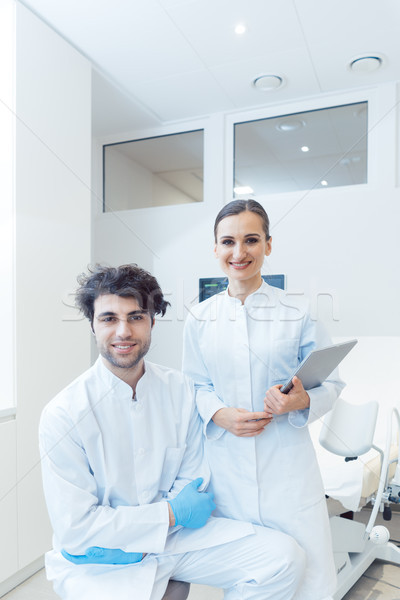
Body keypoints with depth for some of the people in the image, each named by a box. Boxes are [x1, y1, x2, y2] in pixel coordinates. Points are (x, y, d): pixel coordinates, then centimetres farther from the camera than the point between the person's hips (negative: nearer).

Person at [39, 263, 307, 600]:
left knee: (286, 557, -10)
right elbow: (75, 530, -15)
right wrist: (172, 513, -14)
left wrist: (130, 544, -12)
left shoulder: (181, 390, -5)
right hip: (97, 563, -3)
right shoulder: (63, 415, -16)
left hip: (176, 534, 4)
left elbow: (193, 477, 0)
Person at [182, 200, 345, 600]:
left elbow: (332, 382, 2)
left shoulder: (298, 313, -4)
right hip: (225, 464, 2)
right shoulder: (199, 319, 2)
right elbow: (194, 386, 9)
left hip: (288, 463, -1)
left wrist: (302, 401, -19)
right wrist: (219, 415, -11)